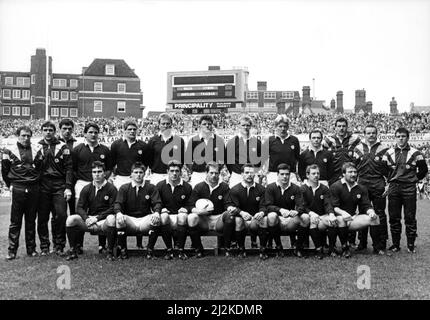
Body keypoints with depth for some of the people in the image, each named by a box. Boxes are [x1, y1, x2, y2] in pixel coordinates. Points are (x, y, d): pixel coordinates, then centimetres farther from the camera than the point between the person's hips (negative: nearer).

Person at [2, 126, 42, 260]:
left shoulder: (37, 149, 7)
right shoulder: (9, 151, 2)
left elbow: (42, 166, 15)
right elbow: (5, 171, 8)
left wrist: (37, 180, 10)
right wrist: (10, 185, 6)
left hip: (34, 189, 2)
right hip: (18, 190, -2)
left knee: (31, 220, 9)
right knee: (15, 221, 0)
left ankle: (31, 249, 16)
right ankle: (12, 250, 6)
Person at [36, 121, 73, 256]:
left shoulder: (63, 147, 5)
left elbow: (68, 168, 2)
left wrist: (68, 187, -6)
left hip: (59, 186, -1)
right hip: (42, 185, 1)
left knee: (61, 215, -8)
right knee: (42, 217, 2)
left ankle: (59, 245, 5)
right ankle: (44, 246, 13)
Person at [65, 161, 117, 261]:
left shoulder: (111, 189, -1)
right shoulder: (86, 189, 10)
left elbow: (113, 208, -7)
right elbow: (79, 207, 6)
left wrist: (97, 217, -15)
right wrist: (87, 218, -15)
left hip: (103, 222, -3)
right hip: (88, 221, 3)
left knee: (111, 218, -36)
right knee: (70, 219, -20)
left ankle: (110, 252, -20)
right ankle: (73, 251, -4)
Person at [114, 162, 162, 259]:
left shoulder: (151, 188, 8)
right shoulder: (124, 188, 10)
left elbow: (157, 203, -2)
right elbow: (118, 203, -1)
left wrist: (156, 212, -26)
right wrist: (118, 213, -25)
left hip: (145, 219, 0)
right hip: (129, 220, 0)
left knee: (157, 219, -32)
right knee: (120, 219, -33)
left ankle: (150, 249, -15)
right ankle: (123, 249, -13)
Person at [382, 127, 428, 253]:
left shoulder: (414, 153, 3)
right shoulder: (389, 153, 8)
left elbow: (424, 169, 9)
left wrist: (415, 179, 5)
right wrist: (389, 179, 7)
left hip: (409, 188, -2)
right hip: (393, 188, 2)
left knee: (410, 217, 0)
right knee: (394, 217, 4)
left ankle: (411, 245, 10)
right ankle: (395, 244, 13)